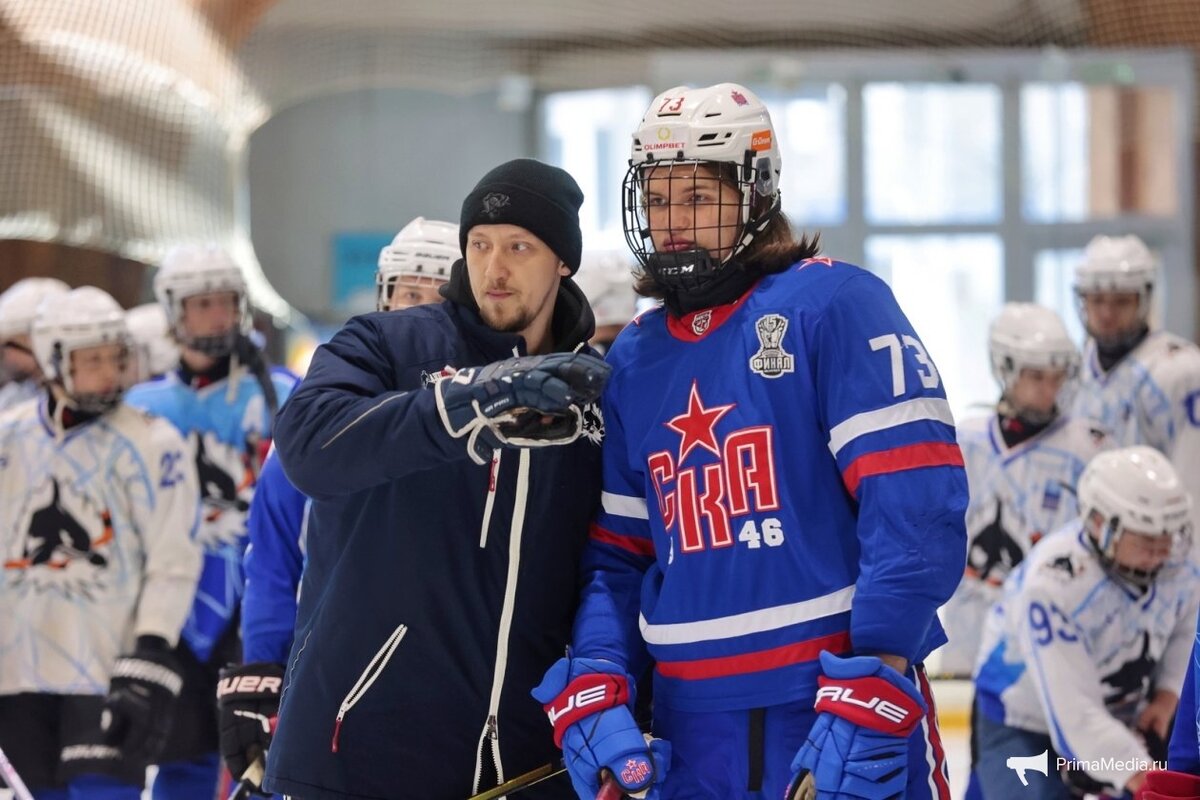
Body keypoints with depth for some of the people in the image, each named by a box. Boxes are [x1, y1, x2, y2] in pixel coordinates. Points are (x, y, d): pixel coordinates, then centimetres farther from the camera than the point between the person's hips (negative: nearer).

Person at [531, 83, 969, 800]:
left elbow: (917, 506, -14)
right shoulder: (633, 362, 13)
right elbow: (617, 556, 16)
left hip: (851, 723, -5)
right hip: (694, 737, 5)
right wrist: (591, 695, -1)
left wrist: (867, 699, -20)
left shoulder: (834, 306, -5)